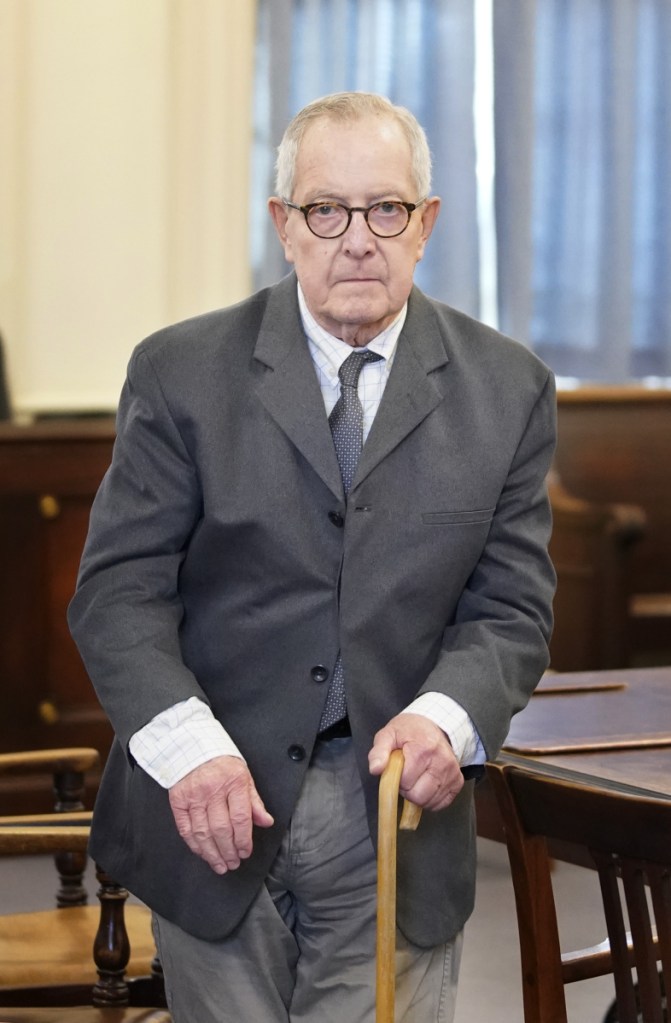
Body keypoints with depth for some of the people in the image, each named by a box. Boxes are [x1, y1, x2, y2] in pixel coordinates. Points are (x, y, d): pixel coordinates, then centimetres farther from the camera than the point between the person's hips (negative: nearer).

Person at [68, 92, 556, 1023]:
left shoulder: (507, 389, 2)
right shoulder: (183, 372, -2)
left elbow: (511, 606, 1)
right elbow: (120, 589, -6)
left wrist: (445, 716, -20)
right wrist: (188, 746, -23)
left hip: (399, 815, 1)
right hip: (217, 814, -1)